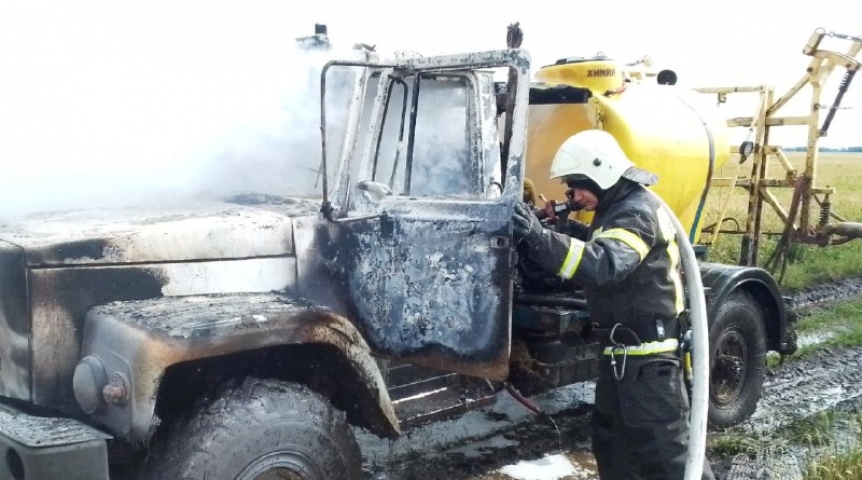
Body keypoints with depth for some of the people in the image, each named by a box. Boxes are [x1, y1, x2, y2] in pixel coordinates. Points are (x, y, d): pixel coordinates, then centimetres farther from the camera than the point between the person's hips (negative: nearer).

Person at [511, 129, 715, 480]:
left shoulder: (637, 212, -20)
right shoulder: (617, 208, 14)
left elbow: (605, 265, -37)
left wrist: (542, 239, -47)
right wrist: (562, 231, 4)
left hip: (648, 352, -11)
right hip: (622, 348, 11)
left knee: (663, 447, -6)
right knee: (611, 438, 18)